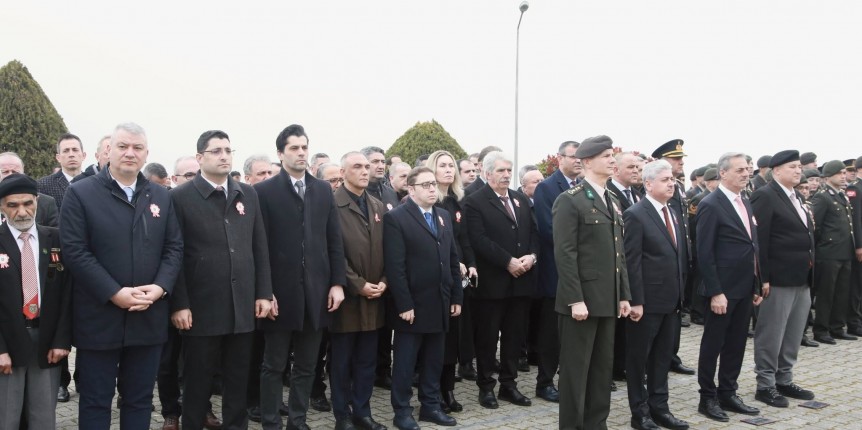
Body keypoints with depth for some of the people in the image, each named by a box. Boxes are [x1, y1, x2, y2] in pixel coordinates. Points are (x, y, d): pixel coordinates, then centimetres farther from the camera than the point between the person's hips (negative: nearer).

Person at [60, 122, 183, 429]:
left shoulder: (161, 196, 10)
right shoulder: (80, 193, -4)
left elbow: (174, 248, 8)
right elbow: (75, 251, -11)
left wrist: (160, 287, -10)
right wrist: (115, 293, -18)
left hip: (149, 317, 3)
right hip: (98, 317, -3)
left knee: (140, 400, 13)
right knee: (96, 402, 9)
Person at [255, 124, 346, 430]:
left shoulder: (323, 190, 10)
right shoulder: (265, 191, -2)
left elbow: (335, 241, 9)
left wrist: (337, 283, 2)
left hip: (316, 291, 4)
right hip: (281, 291, -4)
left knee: (306, 366, 12)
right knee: (274, 365, 7)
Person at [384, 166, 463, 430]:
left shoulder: (444, 216, 13)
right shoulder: (396, 218, -9)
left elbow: (453, 259, 14)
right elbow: (395, 266, -15)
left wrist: (456, 297, 9)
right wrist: (404, 304, -18)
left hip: (440, 304, 6)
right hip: (413, 305, -6)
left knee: (434, 361, 14)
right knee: (405, 362, 5)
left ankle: (431, 406, 25)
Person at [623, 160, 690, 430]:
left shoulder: (672, 214, 13)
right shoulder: (635, 215, -12)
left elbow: (680, 256, 16)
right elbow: (632, 263, -16)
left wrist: (680, 294, 11)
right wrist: (636, 301, -19)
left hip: (671, 300, 8)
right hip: (647, 301, -7)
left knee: (663, 356, 14)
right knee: (638, 358, 5)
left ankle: (659, 408, 24)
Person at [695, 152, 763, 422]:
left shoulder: (745, 204, 13)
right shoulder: (711, 205, -13)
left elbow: (751, 247, 17)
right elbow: (705, 253, -17)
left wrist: (756, 285, 13)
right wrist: (715, 292, -19)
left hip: (744, 288, 8)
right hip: (723, 290, -8)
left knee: (736, 344, 14)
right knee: (713, 345, 4)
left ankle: (728, 394, 25)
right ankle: (707, 398, 14)